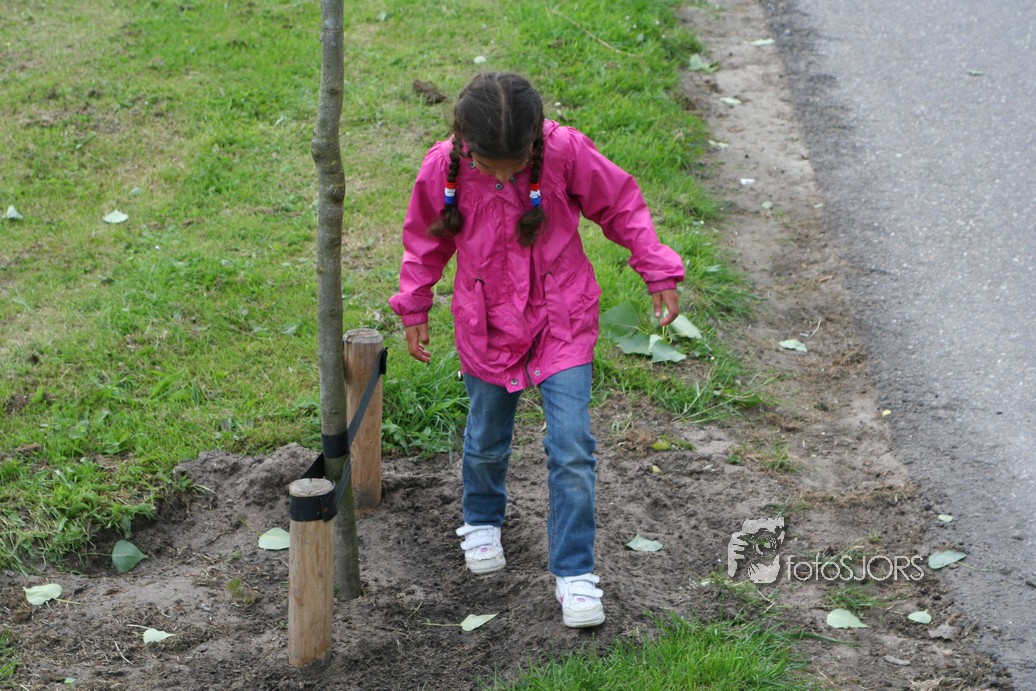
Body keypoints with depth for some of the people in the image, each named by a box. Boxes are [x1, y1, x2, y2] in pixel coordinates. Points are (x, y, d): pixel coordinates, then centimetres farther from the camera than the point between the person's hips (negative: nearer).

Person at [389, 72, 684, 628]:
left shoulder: (566, 152, -21)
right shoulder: (442, 169, -16)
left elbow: (621, 206, -4)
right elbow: (425, 240, 4)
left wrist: (658, 273, -6)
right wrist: (414, 309, 11)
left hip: (561, 324, -1)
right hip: (486, 328, 2)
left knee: (571, 451, -7)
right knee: (486, 441, 18)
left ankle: (574, 571, 6)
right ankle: (482, 523, 49)